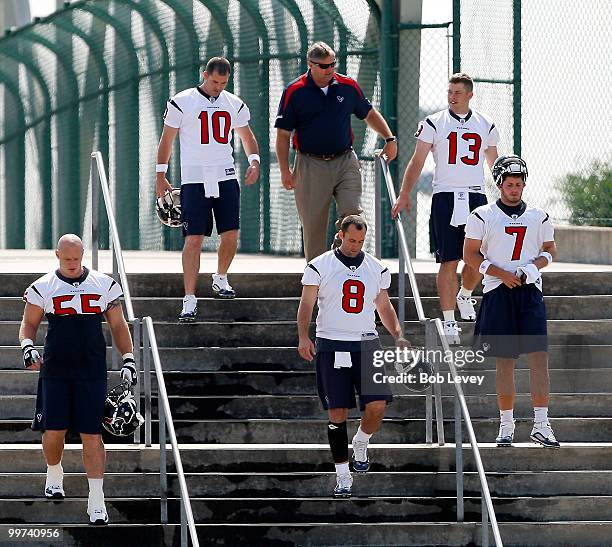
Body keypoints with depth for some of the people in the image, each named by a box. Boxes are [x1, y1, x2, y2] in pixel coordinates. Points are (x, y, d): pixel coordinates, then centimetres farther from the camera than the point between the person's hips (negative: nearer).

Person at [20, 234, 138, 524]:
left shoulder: (104, 285, 4)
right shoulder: (43, 287, 2)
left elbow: (118, 325, 11)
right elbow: (29, 323, 10)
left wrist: (128, 358, 1)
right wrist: (28, 346, -10)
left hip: (92, 371, 0)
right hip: (55, 370, 0)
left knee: (91, 434, -5)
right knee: (53, 431, 0)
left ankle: (96, 500, -4)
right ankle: (54, 475, 32)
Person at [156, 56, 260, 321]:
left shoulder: (234, 104, 9)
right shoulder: (182, 102, -2)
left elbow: (247, 136, 21)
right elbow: (167, 139, 3)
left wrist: (254, 160, 2)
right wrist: (161, 177, 0)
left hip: (226, 177, 4)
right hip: (194, 178, -4)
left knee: (231, 234, 2)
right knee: (193, 239, -9)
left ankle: (220, 279, 31)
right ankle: (189, 300, -9)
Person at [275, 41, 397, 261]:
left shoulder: (348, 86, 5)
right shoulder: (294, 92, -3)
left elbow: (369, 114, 21)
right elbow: (283, 134, 0)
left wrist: (389, 138, 10)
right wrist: (285, 171, -7)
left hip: (345, 162, 2)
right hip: (311, 166, -2)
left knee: (353, 214, -14)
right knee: (314, 226, 1)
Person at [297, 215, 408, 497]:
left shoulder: (376, 268, 10)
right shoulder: (320, 266, 0)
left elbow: (384, 307, 18)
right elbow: (306, 304, -1)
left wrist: (398, 336, 3)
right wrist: (303, 337, -16)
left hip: (366, 344, 2)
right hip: (331, 345, -2)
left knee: (377, 406, -12)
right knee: (337, 413, -3)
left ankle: (360, 443, 19)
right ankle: (343, 476, 5)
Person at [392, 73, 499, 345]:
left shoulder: (485, 126, 11)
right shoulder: (434, 123, 2)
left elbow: (495, 164, 22)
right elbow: (417, 161, 2)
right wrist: (404, 194, -7)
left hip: (476, 197, 3)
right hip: (445, 197, -3)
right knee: (448, 261, -5)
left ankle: (464, 296, 31)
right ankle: (449, 323, -3)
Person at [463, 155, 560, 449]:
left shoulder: (538, 217, 11)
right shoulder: (483, 216, 3)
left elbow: (549, 250, 18)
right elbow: (470, 254, 2)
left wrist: (532, 268, -4)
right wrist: (502, 274, -10)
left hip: (529, 292, 2)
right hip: (498, 293, -2)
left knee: (538, 356, -10)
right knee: (504, 360, 1)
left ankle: (541, 424, -11)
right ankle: (506, 425, 11)